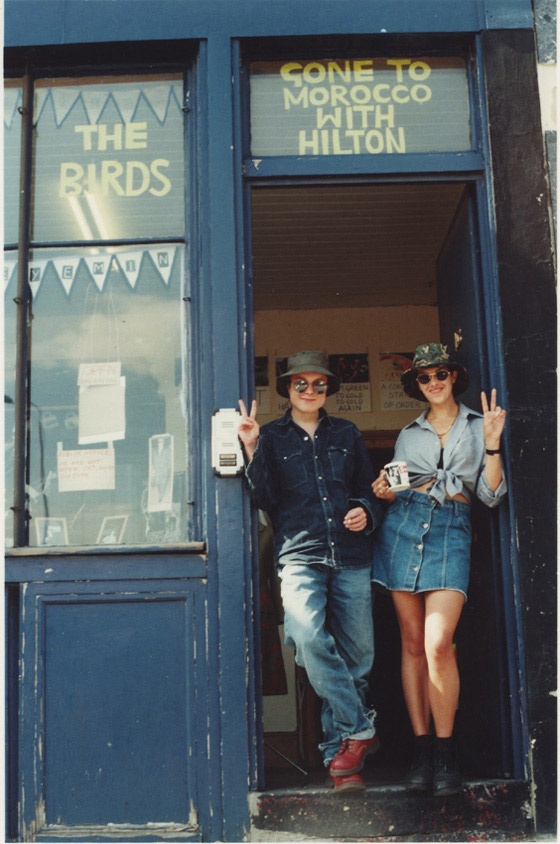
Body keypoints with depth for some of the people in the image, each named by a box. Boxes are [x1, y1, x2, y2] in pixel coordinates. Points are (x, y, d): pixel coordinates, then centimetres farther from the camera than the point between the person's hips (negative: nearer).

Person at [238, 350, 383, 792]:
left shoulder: (347, 434, 17)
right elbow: (265, 499, 1)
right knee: (309, 636, -27)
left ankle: (337, 751, 20)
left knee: (357, 654, 1)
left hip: (351, 557, 2)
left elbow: (371, 488, 22)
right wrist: (252, 452, -11)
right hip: (299, 556, -2)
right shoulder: (271, 437, 11)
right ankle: (359, 730, -15)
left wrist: (366, 511, 1)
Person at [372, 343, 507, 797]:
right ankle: (422, 749, 8)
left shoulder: (477, 426, 11)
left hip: (452, 530, -3)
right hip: (404, 528, 3)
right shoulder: (409, 435, 18)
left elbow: (491, 495, 4)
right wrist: (384, 493, -2)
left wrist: (492, 442, -6)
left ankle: (446, 754, -3)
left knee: (438, 644, -17)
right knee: (413, 643, 2)